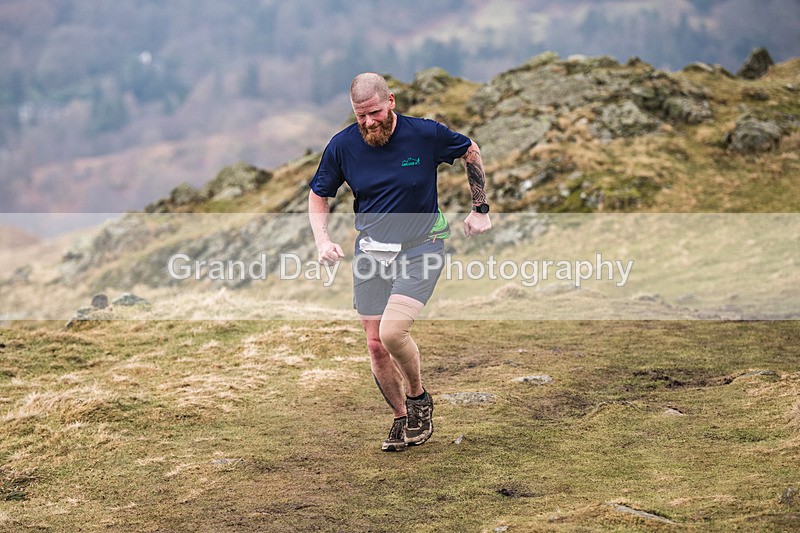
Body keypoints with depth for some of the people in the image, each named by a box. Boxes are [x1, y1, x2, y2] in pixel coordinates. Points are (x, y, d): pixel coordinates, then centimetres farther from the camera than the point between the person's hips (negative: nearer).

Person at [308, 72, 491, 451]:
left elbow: (471, 152, 6)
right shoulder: (342, 146, -7)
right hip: (371, 250, 4)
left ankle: (418, 397, 7)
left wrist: (480, 210, 7)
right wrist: (323, 241, -8)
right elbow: (318, 196, 8)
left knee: (392, 332, -21)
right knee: (375, 345, 3)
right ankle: (401, 419, 23)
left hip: (422, 247, -3)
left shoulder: (425, 134, -13)